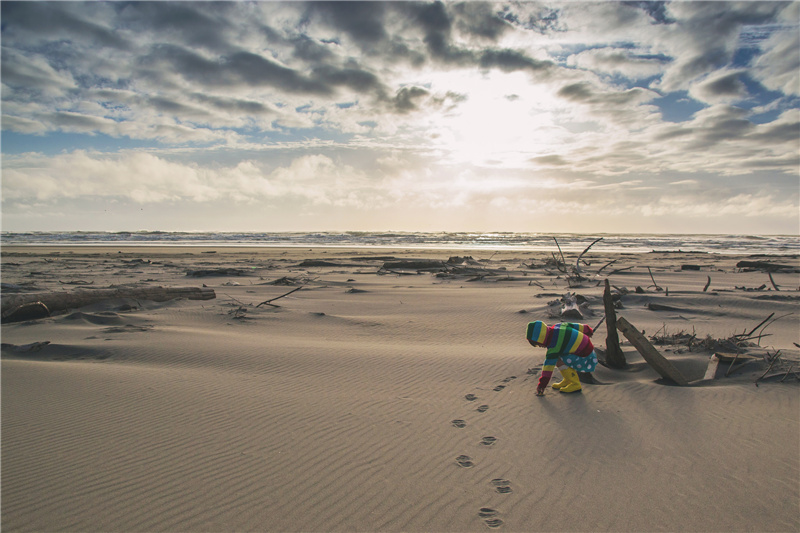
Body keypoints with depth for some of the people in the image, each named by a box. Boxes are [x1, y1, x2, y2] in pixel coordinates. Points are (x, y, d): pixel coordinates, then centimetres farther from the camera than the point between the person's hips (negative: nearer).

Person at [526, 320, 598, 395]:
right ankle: (568, 380, 18)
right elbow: (575, 326, 11)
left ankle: (576, 384, -6)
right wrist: (588, 331, 31)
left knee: (559, 361, -21)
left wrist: (542, 385, -16)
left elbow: (549, 364, -22)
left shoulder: (554, 347, -23)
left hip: (585, 357, -10)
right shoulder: (557, 327, -2)